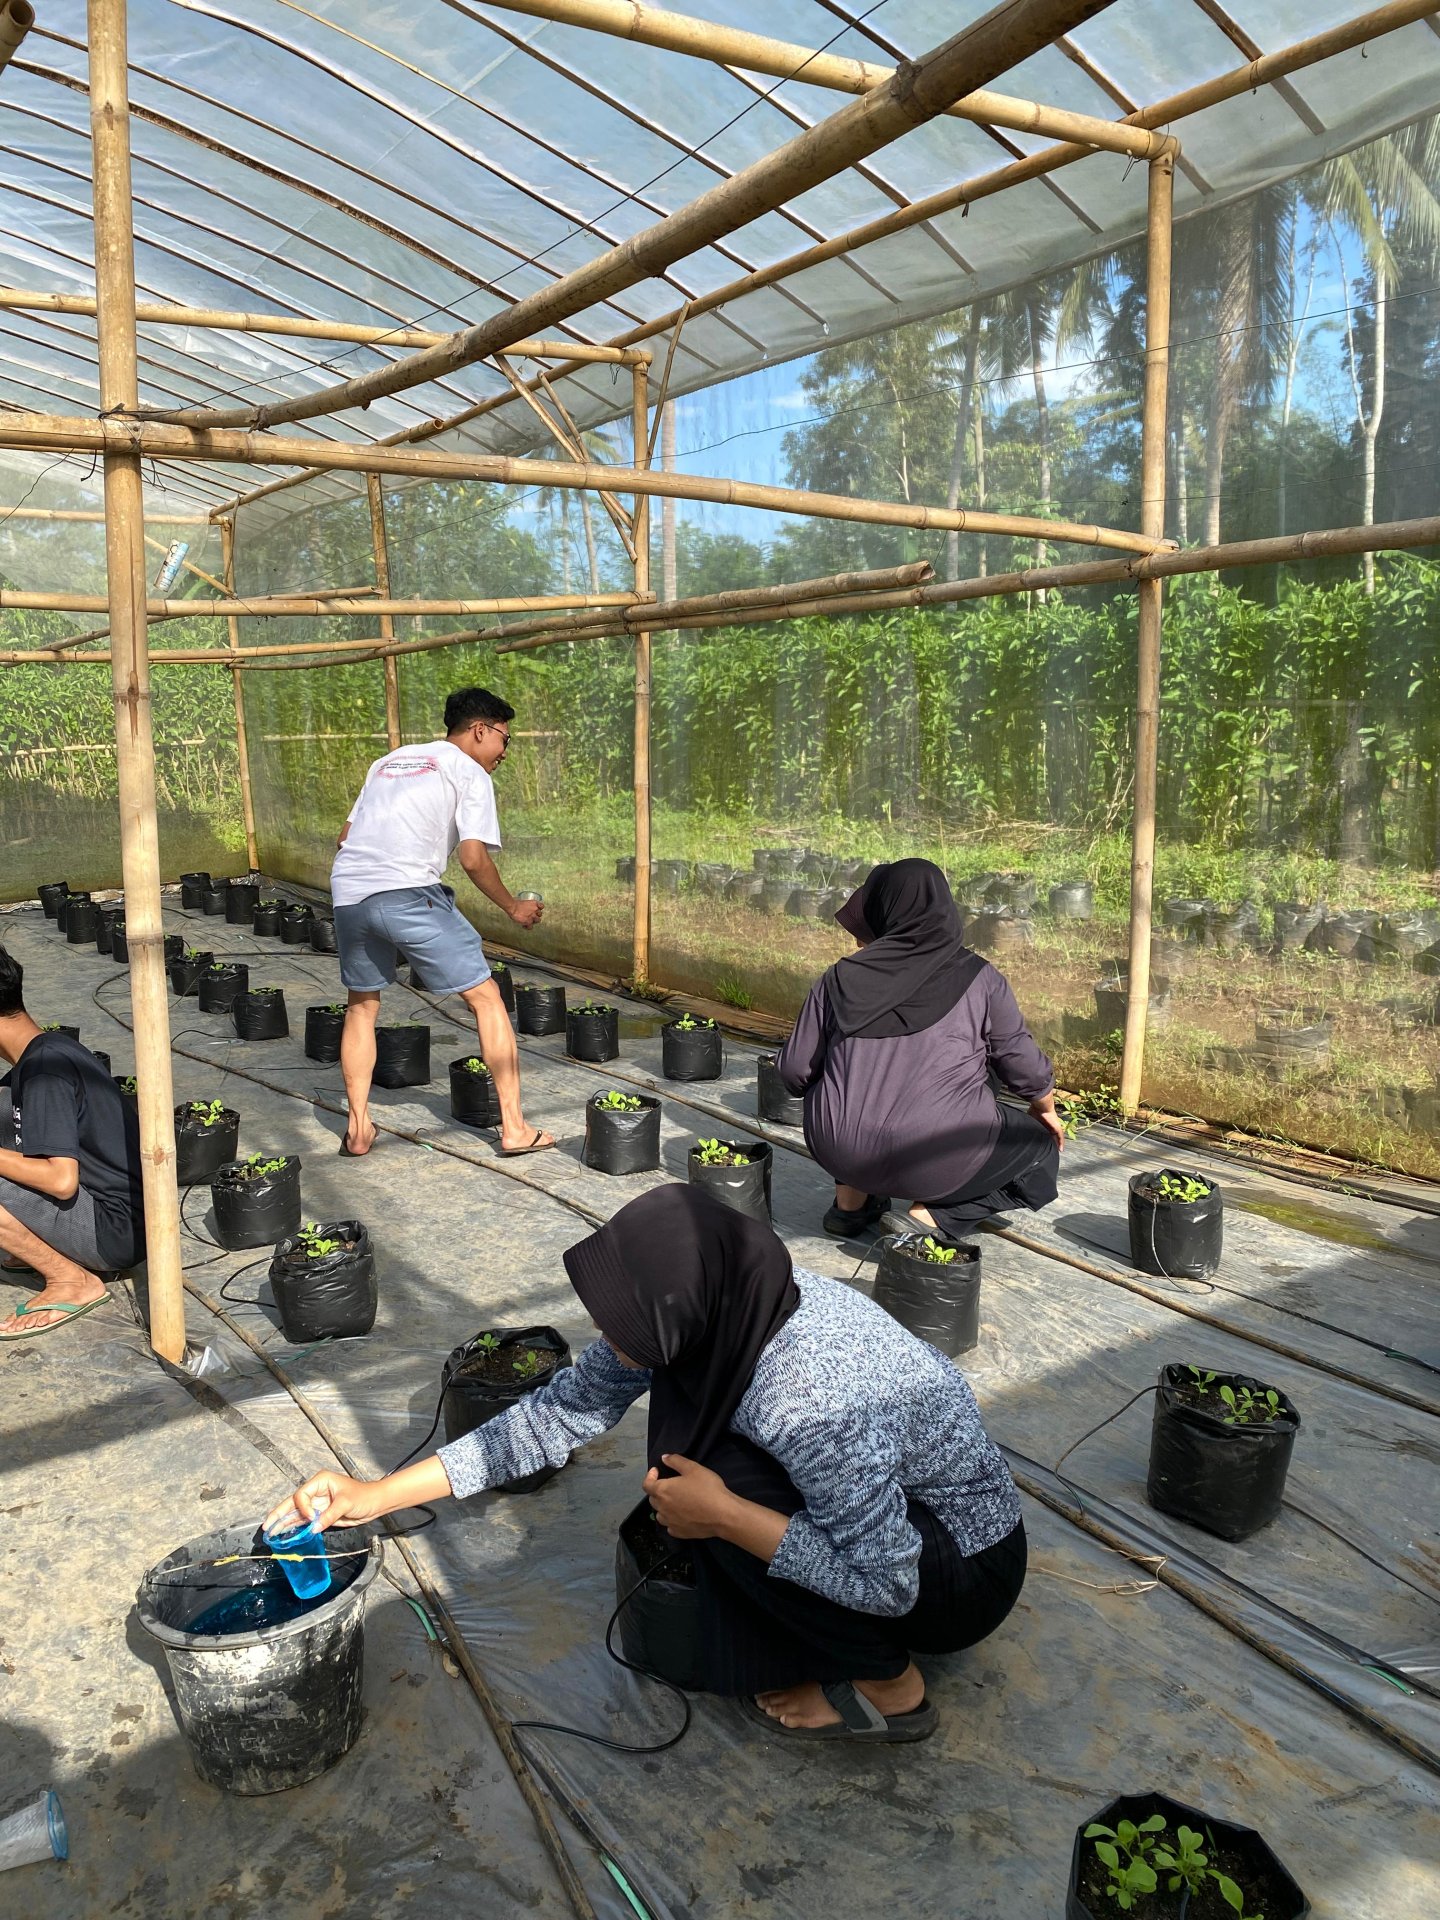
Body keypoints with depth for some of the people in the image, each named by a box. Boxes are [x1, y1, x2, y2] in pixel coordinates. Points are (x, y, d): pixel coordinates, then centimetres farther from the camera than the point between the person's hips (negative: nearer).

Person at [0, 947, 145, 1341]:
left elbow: (62, 1180, -28)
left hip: (119, 1233, -9)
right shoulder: (51, 1047, 6)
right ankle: (47, 1247, 16)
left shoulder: (44, 1071, -22)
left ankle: (73, 1281, -4)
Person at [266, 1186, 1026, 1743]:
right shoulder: (716, 1319, -16)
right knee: (683, 1388, -5)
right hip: (879, 1497, 7)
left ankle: (889, 1685, -2)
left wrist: (722, 1514, -27)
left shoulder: (814, 1398, -38)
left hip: (970, 1567, -7)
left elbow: (888, 1582, -29)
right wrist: (378, 1495, -8)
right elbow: (559, 1414, -8)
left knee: (724, 1488, -24)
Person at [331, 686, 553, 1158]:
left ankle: (358, 1129, 23)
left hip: (347, 891, 7)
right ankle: (514, 1128, 6)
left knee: (362, 1004, 24)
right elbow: (473, 857, -5)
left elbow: (347, 834, 25)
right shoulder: (470, 773, 7)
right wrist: (513, 907, 8)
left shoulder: (390, 761, 27)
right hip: (409, 894, -6)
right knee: (485, 997, 5)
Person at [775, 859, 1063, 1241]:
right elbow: (1025, 1065, 6)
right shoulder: (979, 979, -1)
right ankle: (930, 1217, 3)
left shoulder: (841, 979, 2)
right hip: (942, 1161, -3)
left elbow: (795, 1071, 6)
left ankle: (851, 1201, 21)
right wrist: (1046, 1111, 28)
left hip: (841, 1152, 4)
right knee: (1042, 1149, 23)